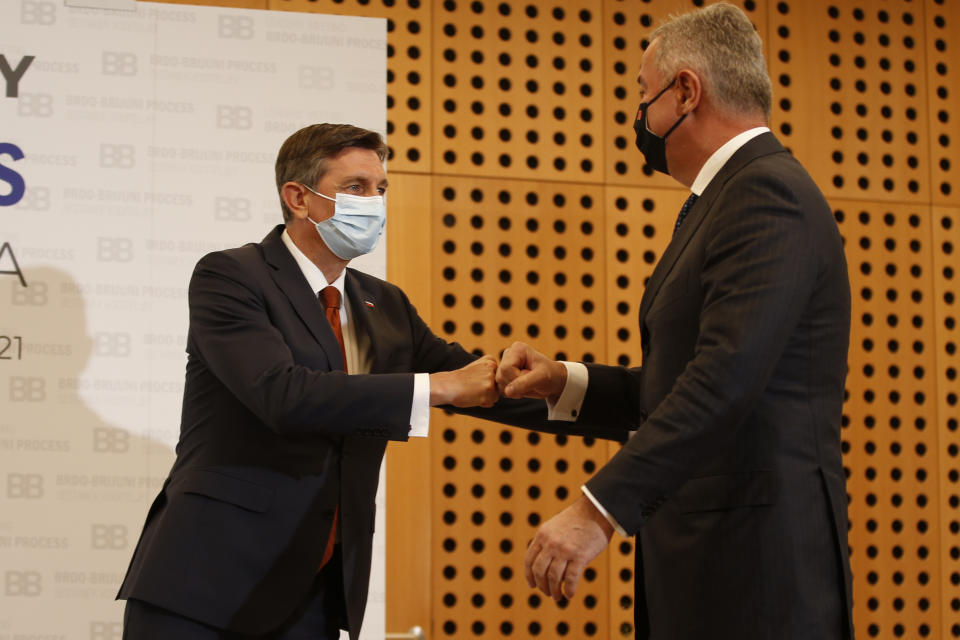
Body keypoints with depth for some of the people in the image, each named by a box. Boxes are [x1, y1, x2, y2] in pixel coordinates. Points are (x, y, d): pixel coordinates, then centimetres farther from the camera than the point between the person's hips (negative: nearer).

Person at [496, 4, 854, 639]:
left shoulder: (768, 193, -14)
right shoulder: (736, 193, 19)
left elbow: (725, 378, -26)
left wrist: (600, 510, -28)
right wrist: (567, 382, 10)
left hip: (753, 560, -9)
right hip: (703, 556, 9)